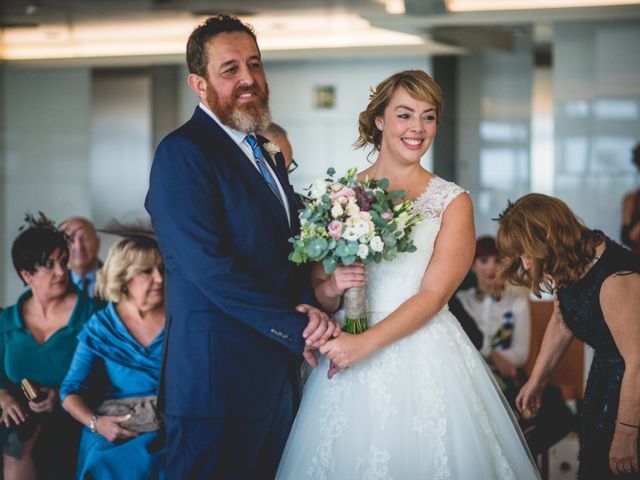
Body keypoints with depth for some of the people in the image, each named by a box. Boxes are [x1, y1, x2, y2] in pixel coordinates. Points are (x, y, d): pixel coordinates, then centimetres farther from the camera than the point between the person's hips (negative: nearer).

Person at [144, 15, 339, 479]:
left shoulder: (265, 153, 17)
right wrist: (298, 328, -16)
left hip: (277, 375, 9)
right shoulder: (183, 152, -12)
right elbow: (210, 266, -20)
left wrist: (309, 307, -5)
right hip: (219, 378, -9)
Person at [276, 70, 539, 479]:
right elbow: (317, 290, 9)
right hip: (348, 352, 2)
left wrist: (366, 343, -19)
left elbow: (433, 294, -9)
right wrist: (333, 287, -14)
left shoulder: (452, 202, 0)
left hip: (426, 361, -2)